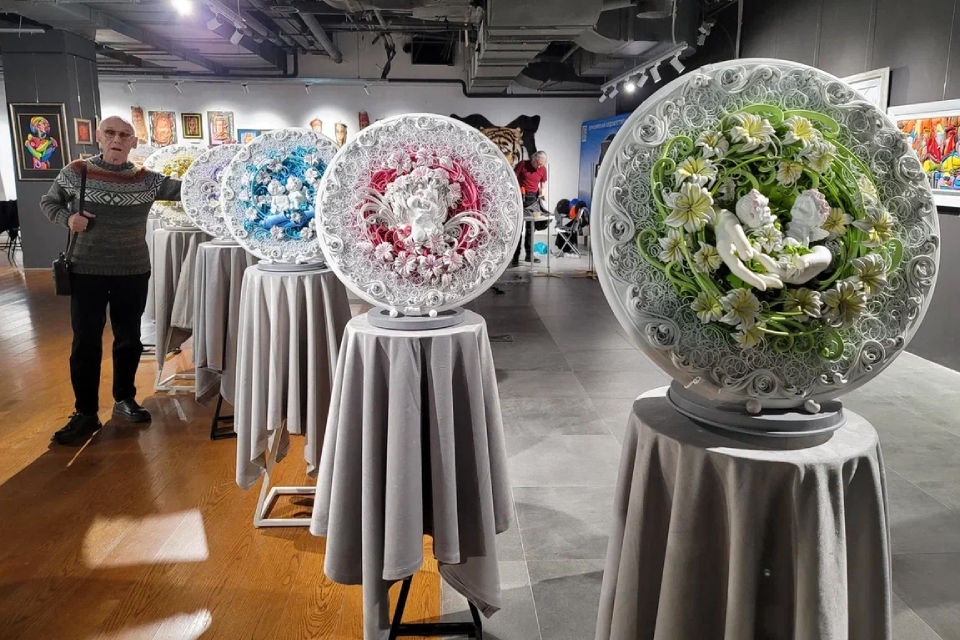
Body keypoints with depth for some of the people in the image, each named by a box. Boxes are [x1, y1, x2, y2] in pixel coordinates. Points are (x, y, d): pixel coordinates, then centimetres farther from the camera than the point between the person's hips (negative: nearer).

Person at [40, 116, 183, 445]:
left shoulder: (146, 179, -2)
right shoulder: (74, 173, -3)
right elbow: (48, 202, 9)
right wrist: (67, 218, -12)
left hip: (133, 272, 1)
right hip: (87, 271, -1)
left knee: (129, 339, 12)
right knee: (86, 343, 3)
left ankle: (124, 399, 30)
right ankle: (85, 413, 13)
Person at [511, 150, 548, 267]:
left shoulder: (543, 169, 4)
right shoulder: (522, 164, -8)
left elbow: (543, 185, 11)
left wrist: (543, 193, -10)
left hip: (533, 199, 4)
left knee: (531, 227, 7)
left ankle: (529, 254, 16)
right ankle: (515, 257, -5)